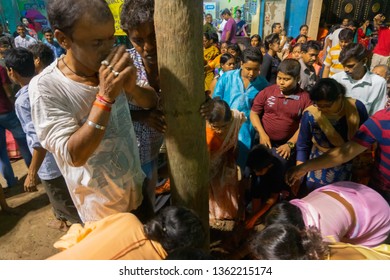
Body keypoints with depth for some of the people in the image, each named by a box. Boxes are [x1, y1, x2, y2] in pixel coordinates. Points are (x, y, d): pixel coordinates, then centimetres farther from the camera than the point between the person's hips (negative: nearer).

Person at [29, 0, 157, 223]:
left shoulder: (112, 69, -9)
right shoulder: (46, 87, -23)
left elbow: (153, 103, -3)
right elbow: (74, 156, -28)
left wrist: (132, 88, -25)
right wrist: (105, 97, -36)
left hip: (135, 183, 5)